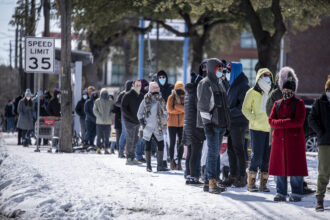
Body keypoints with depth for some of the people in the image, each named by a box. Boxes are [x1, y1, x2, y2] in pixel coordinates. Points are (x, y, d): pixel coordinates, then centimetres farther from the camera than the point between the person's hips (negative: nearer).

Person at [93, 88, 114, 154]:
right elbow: (95, 110, 1)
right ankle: (98, 149, 9)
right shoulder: (97, 101, 2)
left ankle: (106, 149, 5)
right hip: (99, 122, -1)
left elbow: (113, 110, 6)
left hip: (108, 122, 1)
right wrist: (100, 117, -11)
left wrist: (110, 117, -10)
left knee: (107, 136, 0)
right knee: (99, 136, 2)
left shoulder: (110, 101, 4)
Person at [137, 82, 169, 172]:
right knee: (148, 146, 4)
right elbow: (139, 114, 7)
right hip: (147, 129, -2)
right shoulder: (145, 101, -1)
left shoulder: (161, 101, 4)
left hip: (158, 129, 2)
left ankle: (160, 165, 3)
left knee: (161, 146, -4)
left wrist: (164, 123, 5)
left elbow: (165, 113, 14)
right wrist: (142, 123, -3)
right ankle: (148, 166, 11)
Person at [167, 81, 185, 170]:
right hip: (172, 123, -1)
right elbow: (169, 109, -10)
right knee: (172, 143, 4)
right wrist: (181, 110, -9)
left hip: (182, 124, 1)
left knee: (181, 144, 2)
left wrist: (177, 106, -19)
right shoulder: (171, 97, 0)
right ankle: (172, 162, 11)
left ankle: (179, 163, 8)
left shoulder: (185, 98, 2)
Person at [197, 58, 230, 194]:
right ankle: (212, 182, -14)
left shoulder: (219, 84, 20)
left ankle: (208, 183, 12)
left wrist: (226, 123, 21)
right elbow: (202, 105, -12)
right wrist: (207, 123, -18)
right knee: (213, 152, -13)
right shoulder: (205, 84, -7)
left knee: (216, 152, 9)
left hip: (221, 124, 9)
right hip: (211, 124, -9)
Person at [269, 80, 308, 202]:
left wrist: (281, 123, -12)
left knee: (295, 166, -4)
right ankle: (281, 193, 11)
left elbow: (299, 121, -11)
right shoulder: (277, 104, 14)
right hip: (279, 139, 4)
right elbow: (271, 120, 3)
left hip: (295, 139, -4)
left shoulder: (299, 103, 2)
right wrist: (288, 122, -13)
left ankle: (296, 193, 3)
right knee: (279, 166, 3)